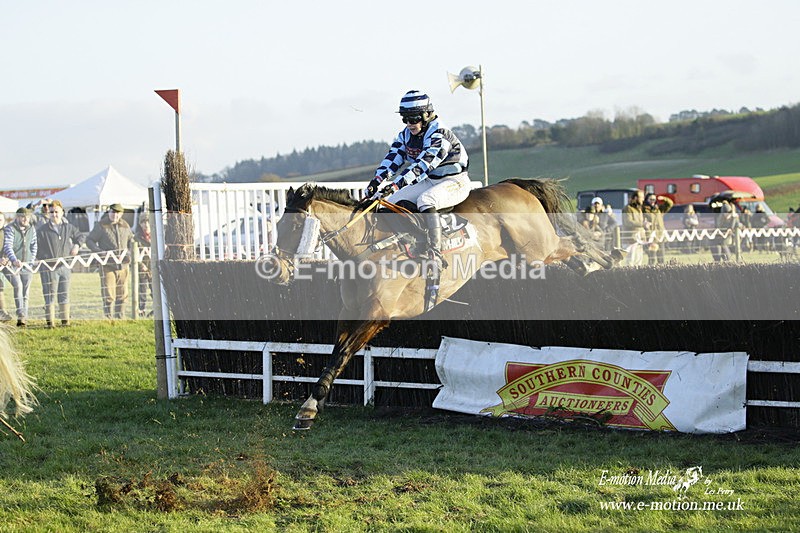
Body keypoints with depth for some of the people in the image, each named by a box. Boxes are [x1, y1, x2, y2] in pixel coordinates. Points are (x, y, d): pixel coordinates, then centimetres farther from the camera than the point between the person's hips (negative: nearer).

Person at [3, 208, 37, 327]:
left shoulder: (31, 229, 8)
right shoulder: (10, 229, -12)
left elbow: (33, 246, 14)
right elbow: (7, 247, -24)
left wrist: (31, 261, 1)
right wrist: (14, 260, -40)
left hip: (26, 265, 5)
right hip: (11, 265, -5)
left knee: (25, 292, 5)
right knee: (18, 286, -23)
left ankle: (24, 318, 12)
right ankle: (21, 315, -29)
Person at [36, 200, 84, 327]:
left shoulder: (68, 228, 10)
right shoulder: (42, 230, -3)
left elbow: (79, 237, 27)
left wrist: (77, 245, 9)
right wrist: (38, 260, -10)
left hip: (64, 266, 4)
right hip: (48, 268, -4)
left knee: (64, 295, 9)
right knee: (50, 295, -4)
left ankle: (65, 320, 17)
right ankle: (50, 321, 0)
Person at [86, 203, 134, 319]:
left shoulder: (125, 226, 11)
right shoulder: (101, 226, -4)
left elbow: (131, 240, 26)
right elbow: (89, 241, -2)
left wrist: (128, 252, 8)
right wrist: (100, 252, -15)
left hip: (123, 266, 5)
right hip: (107, 265, -5)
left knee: (122, 295, 10)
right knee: (108, 296, -8)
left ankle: (119, 318, 22)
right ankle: (108, 319, -3)